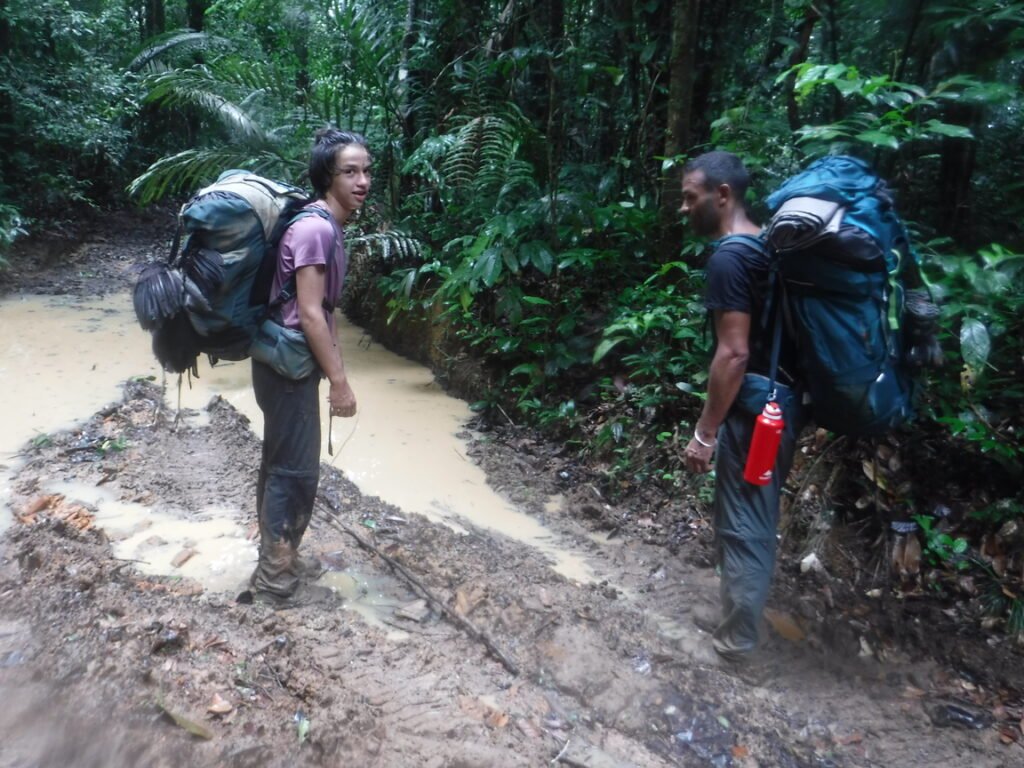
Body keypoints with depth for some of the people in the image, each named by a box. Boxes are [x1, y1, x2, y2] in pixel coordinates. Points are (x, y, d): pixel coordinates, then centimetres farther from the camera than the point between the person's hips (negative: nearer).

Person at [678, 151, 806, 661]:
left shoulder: (729, 257, -17)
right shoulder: (767, 247, 11)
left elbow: (734, 354, -23)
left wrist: (704, 432, -18)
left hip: (753, 409, -9)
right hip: (783, 400, 9)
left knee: (742, 524, 3)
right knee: (758, 518, 20)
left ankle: (735, 640, 16)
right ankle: (742, 619, 35)